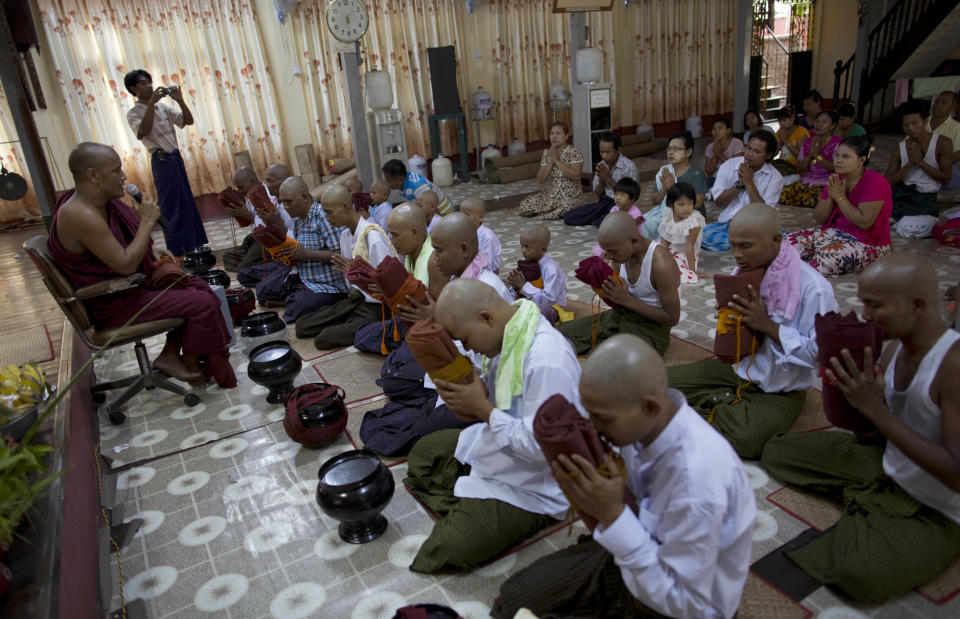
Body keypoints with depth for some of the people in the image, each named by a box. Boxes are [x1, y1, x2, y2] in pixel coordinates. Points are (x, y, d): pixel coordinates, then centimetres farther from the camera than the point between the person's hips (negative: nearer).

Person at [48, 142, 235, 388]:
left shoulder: (102, 202, 2)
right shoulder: (80, 215, -27)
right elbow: (126, 265, -29)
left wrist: (154, 253, 2)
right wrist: (148, 220, -23)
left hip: (133, 282, 10)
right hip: (114, 303, -10)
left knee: (201, 288, 9)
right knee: (202, 304, -15)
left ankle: (170, 355, 9)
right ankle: (191, 365, 7)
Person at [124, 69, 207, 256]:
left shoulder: (162, 107, 13)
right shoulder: (134, 113, -4)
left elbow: (188, 121, 9)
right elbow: (143, 131, -24)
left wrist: (180, 100, -5)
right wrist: (151, 103, -24)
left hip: (176, 157, 7)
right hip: (162, 160, -7)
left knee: (186, 203, 13)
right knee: (171, 207, -3)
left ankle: (193, 246, 24)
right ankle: (176, 253, 4)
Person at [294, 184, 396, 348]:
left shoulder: (373, 235, -19)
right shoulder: (345, 235, 9)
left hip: (376, 306, -9)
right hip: (356, 298, 9)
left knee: (323, 339, -21)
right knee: (302, 325, 3)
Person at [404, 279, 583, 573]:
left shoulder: (549, 363, -34)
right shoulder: (507, 335, -5)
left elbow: (541, 446, -33)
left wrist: (482, 408, -27)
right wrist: (467, 401, -12)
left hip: (529, 488, -10)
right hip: (491, 445, 10)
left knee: (446, 548, -18)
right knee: (423, 452, 22)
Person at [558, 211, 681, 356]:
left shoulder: (661, 264, -25)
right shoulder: (623, 253, -1)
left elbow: (672, 319, -19)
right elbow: (618, 304, 10)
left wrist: (627, 300, -24)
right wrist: (601, 288, -13)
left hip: (650, 329, -7)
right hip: (620, 316, 7)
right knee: (559, 332, -4)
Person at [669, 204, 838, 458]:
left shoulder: (814, 289, -22)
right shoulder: (745, 271, -1)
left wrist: (767, 325, -26)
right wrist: (726, 319, -12)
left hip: (780, 392, -5)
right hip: (736, 368, 6)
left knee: (741, 439, -34)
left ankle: (717, 403, -5)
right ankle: (725, 405, -1)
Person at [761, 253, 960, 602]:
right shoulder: (896, 347, -4)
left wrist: (876, 409, -32)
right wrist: (836, 380, -18)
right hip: (886, 465, 7)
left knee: (861, 572, -33)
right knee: (777, 451, 6)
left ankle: (864, 510, -2)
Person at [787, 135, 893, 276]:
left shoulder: (875, 181, -13)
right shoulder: (835, 180, 7)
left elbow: (864, 222, -22)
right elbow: (819, 219, 7)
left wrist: (840, 197, -17)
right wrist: (830, 198, -11)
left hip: (867, 243, -7)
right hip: (834, 231, 7)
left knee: (827, 258, -35)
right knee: (790, 242, -14)